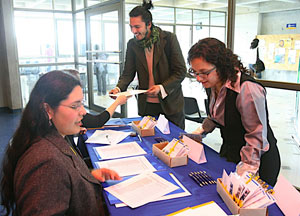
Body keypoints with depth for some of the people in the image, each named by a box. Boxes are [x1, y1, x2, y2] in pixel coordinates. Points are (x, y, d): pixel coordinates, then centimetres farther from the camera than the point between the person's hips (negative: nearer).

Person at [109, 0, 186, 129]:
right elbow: (128, 73, 3)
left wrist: (162, 87, -23)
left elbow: (181, 71, -10)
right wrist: (118, 88, -17)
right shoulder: (132, 44, 1)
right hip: (147, 105, 3)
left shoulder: (169, 39, -10)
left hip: (170, 103, -2)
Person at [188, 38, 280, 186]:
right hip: (228, 152, 7)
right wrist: (201, 130, 5)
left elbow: (257, 136, -24)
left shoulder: (248, 90, -30)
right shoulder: (212, 84, -4)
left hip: (260, 160, -7)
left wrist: (246, 169, -25)